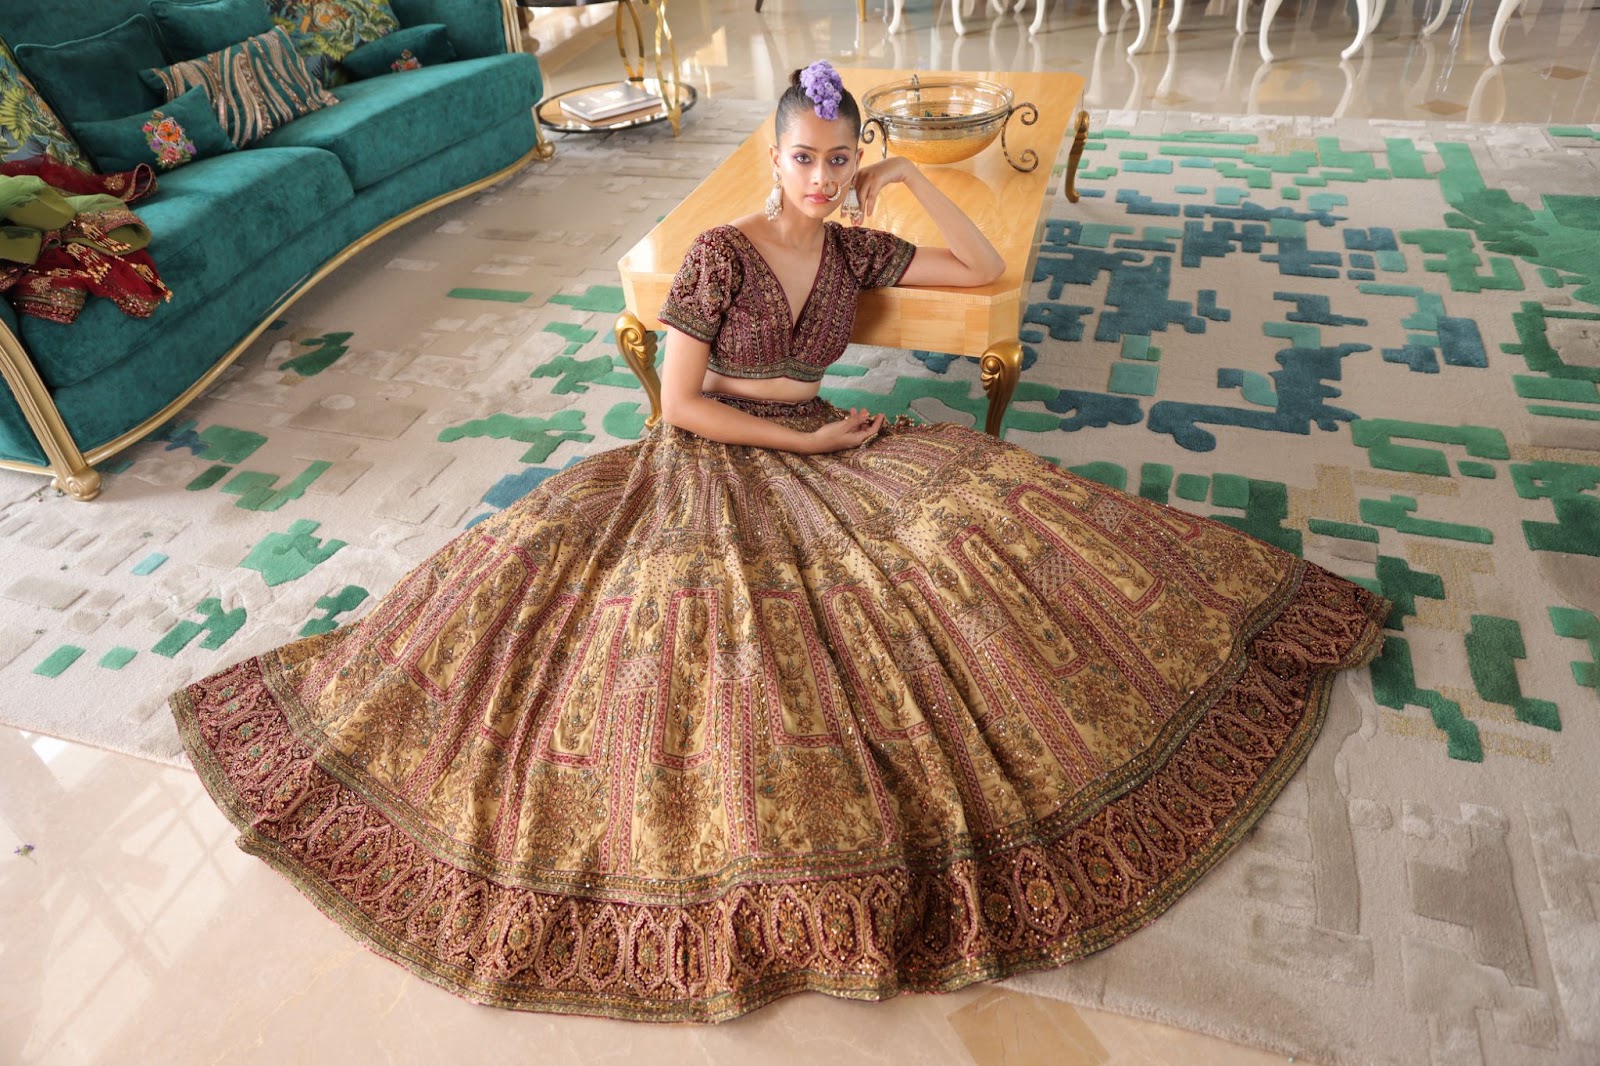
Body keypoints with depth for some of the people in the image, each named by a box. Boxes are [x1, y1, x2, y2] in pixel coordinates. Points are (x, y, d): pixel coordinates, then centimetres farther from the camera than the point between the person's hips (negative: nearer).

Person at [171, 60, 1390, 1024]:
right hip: (714, 466, -4)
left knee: (994, 505, -9)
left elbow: (988, 270, 5)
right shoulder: (718, 253, -10)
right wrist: (803, 440, -12)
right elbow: (681, 404, -14)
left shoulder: (855, 250, 5)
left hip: (823, 458, 4)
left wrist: (911, 179, -1)